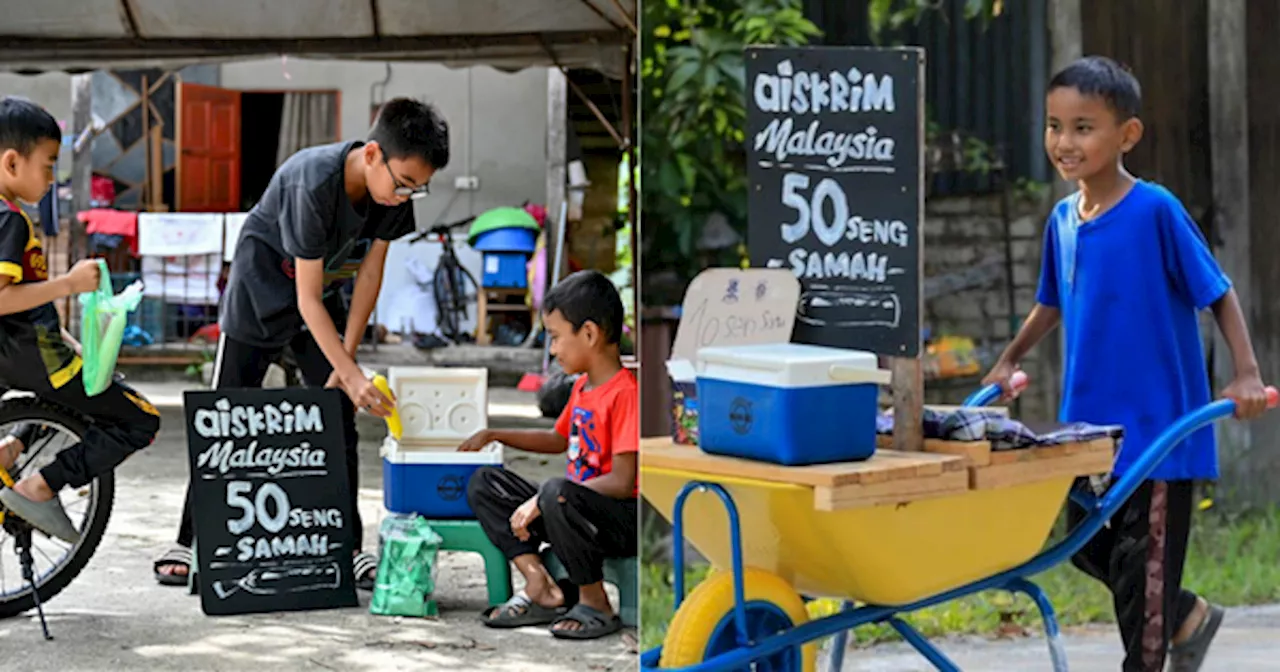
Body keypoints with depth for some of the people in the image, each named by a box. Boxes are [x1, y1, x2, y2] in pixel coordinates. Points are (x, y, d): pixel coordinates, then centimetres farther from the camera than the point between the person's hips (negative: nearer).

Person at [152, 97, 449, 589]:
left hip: (322, 299, 5)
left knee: (339, 421, -1)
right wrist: (352, 374, -37)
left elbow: (370, 272, -7)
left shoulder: (395, 187, -17)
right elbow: (307, 298, -32)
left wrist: (345, 363, -10)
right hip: (262, 289, -5)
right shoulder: (315, 184, -35)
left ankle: (349, 548, 4)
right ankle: (189, 542, 8)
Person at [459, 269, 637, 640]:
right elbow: (558, 440, 32)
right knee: (483, 483, 6)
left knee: (557, 492, -38)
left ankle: (596, 605, -17)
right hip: (581, 506, 10)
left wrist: (540, 501, -24)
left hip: (625, 522, -10)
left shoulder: (626, 394, -18)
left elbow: (622, 482, -24)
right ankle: (541, 588, -8)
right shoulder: (583, 387, 12)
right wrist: (494, 435, 24)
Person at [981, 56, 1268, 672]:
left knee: (1142, 561, 1)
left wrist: (1247, 375, -20)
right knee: (1088, 547, 14)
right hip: (1088, 420, 7)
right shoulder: (1063, 220, 4)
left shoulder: (1156, 211, -15)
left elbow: (1218, 292, -11)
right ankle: (1189, 616, 36)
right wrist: (1008, 361, 26)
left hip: (1159, 422, -7)